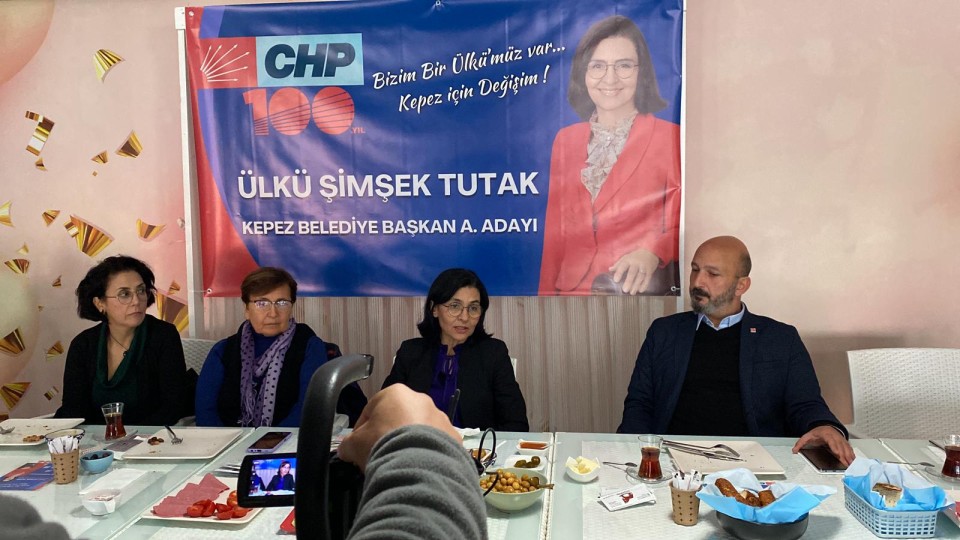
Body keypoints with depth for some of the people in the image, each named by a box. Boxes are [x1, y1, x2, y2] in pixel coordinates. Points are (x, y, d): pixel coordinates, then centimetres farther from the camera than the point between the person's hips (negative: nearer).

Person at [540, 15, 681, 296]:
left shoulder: (671, 137, -2)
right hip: (570, 286, 5)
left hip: (643, 289, -4)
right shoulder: (565, 140, 11)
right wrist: (547, 290, 6)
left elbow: (681, 223, -2)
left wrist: (653, 252, -22)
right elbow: (556, 230, 12)